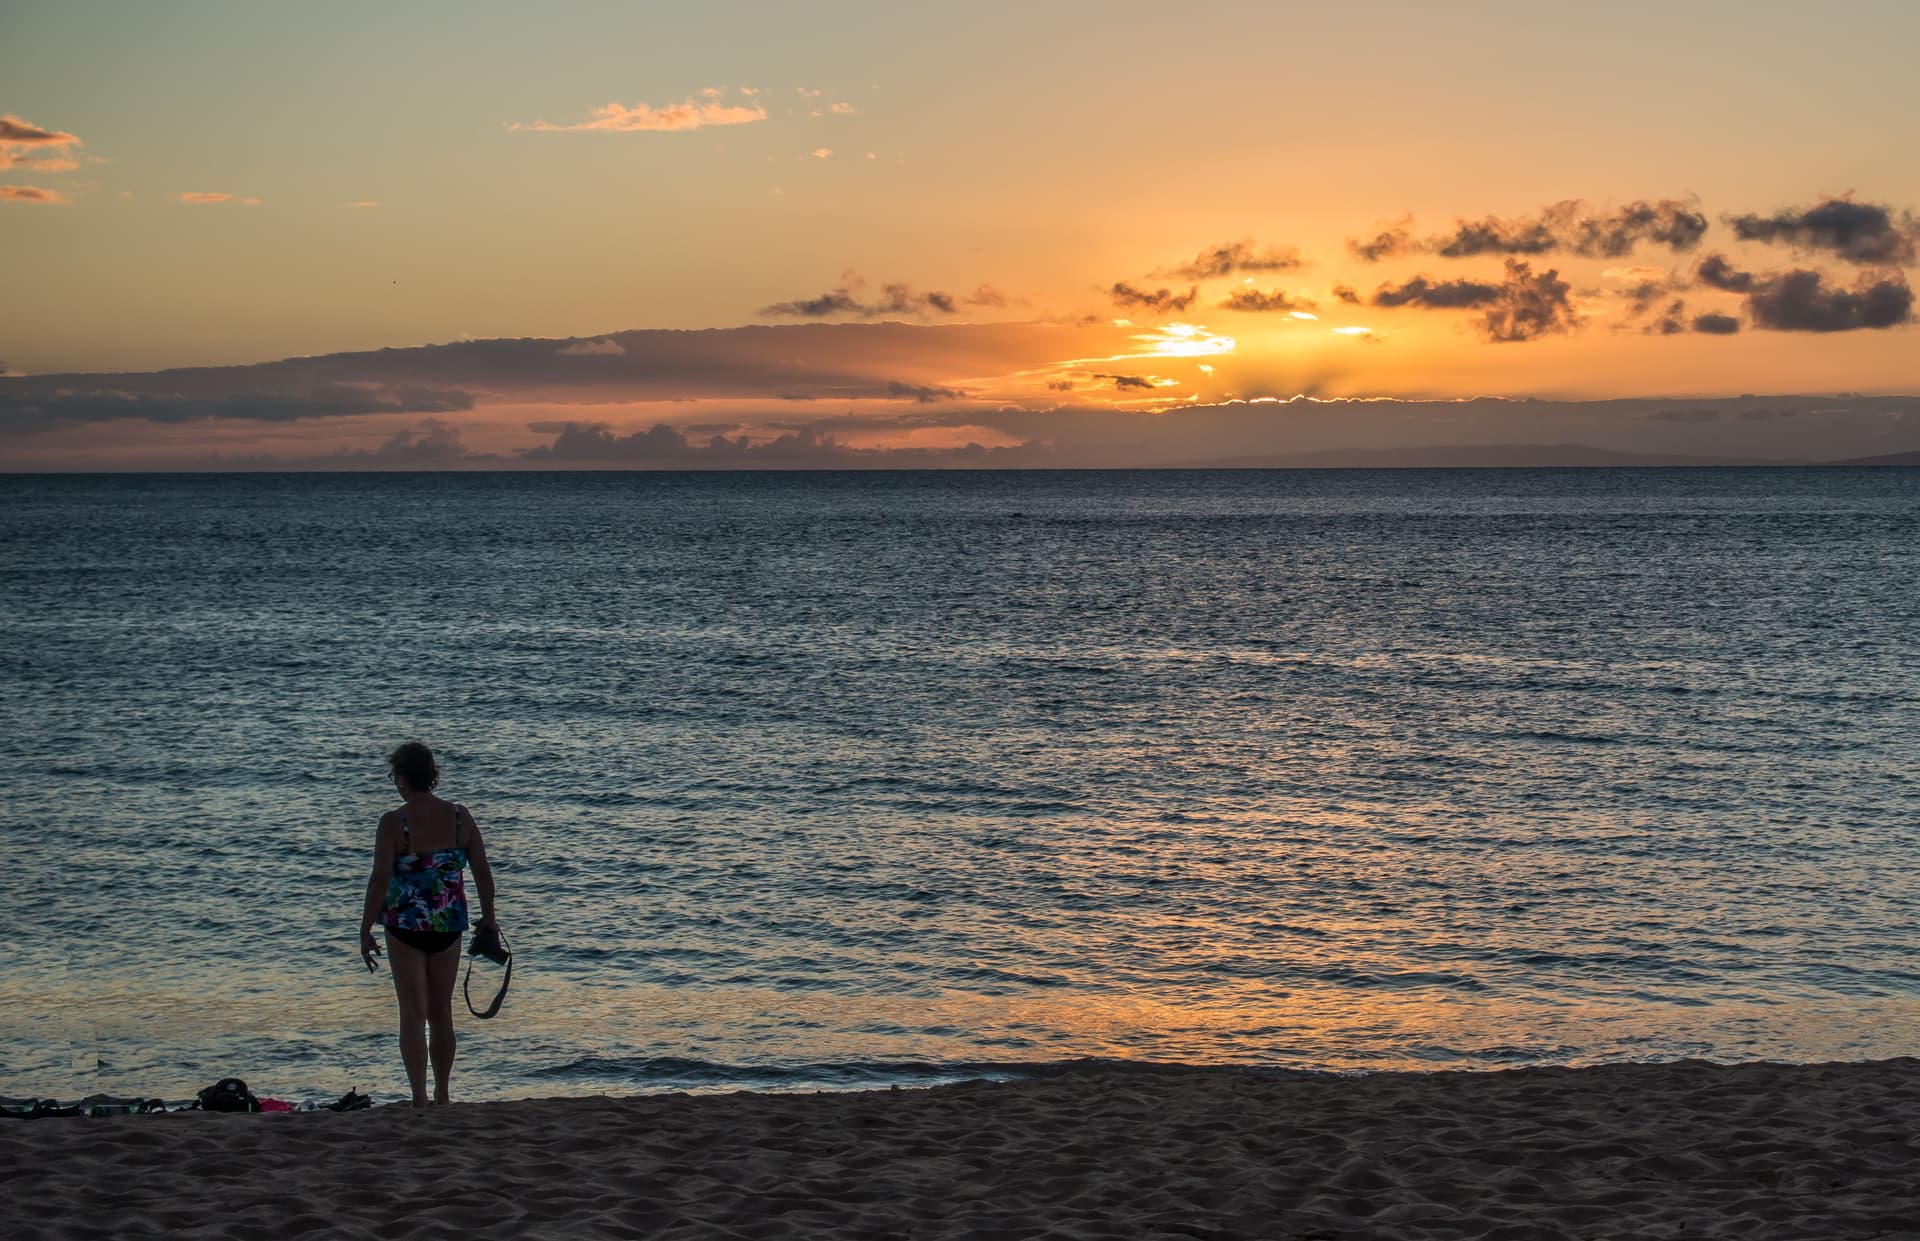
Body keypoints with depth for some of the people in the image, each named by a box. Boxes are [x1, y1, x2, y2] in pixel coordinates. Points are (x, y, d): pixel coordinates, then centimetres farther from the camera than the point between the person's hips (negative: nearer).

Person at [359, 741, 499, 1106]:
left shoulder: (393, 822, -12)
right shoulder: (460, 817, -1)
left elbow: (379, 880, -14)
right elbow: (482, 871, 2)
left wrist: (365, 931, -7)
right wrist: (488, 917, 14)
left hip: (406, 925, -4)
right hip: (448, 925, 4)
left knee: (413, 1014, 1)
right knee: (441, 1014, 16)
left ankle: (419, 1097, -9)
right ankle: (441, 1096, 24)